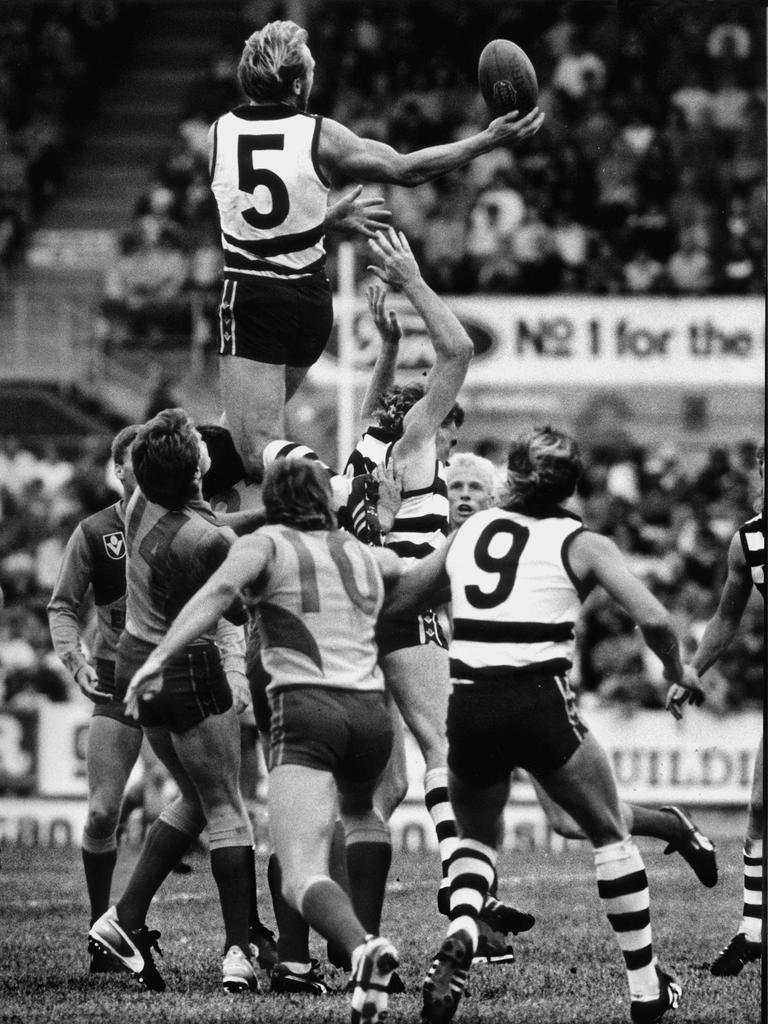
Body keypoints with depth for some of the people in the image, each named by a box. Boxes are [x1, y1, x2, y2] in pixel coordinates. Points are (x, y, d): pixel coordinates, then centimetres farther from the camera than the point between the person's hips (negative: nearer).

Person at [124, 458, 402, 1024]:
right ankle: (365, 934, 28)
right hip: (371, 711, 5)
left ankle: (362, 949, -46)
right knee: (360, 809, 40)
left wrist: (158, 659, -19)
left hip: (306, 708, -5)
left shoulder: (267, 544, 7)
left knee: (302, 876, -17)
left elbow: (220, 589, -12)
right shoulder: (365, 556, 21)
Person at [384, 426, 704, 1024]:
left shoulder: (472, 532, 15)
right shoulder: (581, 544, 4)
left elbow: (391, 599, 18)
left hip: (467, 707, 3)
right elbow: (653, 619, -7)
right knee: (611, 835, 17)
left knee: (478, 837, 25)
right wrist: (677, 672, 12)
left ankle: (459, 938, -6)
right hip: (539, 704, -3)